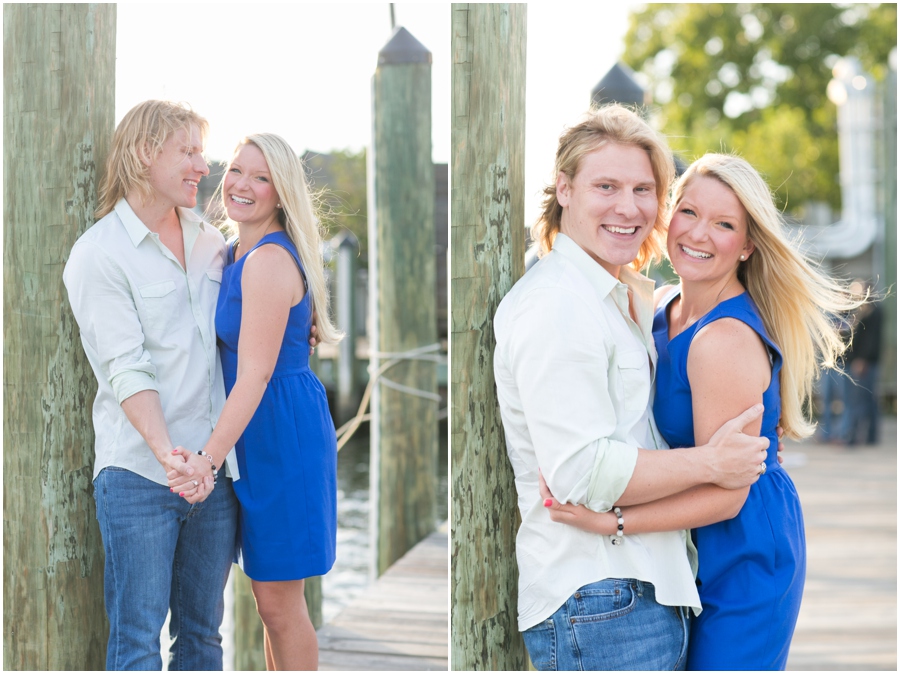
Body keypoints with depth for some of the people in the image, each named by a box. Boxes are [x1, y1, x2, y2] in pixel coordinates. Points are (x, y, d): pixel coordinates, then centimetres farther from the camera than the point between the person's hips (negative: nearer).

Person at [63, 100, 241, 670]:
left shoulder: (210, 240, 13)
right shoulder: (98, 253, -5)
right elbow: (127, 371, -14)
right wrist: (166, 453, -25)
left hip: (217, 470, 6)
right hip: (138, 474, -6)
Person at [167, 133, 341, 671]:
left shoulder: (269, 261, -19)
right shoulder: (239, 253, 11)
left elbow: (255, 374, -24)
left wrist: (209, 458, -28)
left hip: (282, 431, -10)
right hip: (261, 432, 10)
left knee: (278, 601, 0)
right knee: (272, 593, 19)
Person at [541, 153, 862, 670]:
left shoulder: (727, 341, -25)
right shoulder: (663, 306, 3)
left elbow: (725, 493, -24)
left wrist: (609, 522, -29)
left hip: (744, 557, -9)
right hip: (698, 553, 9)